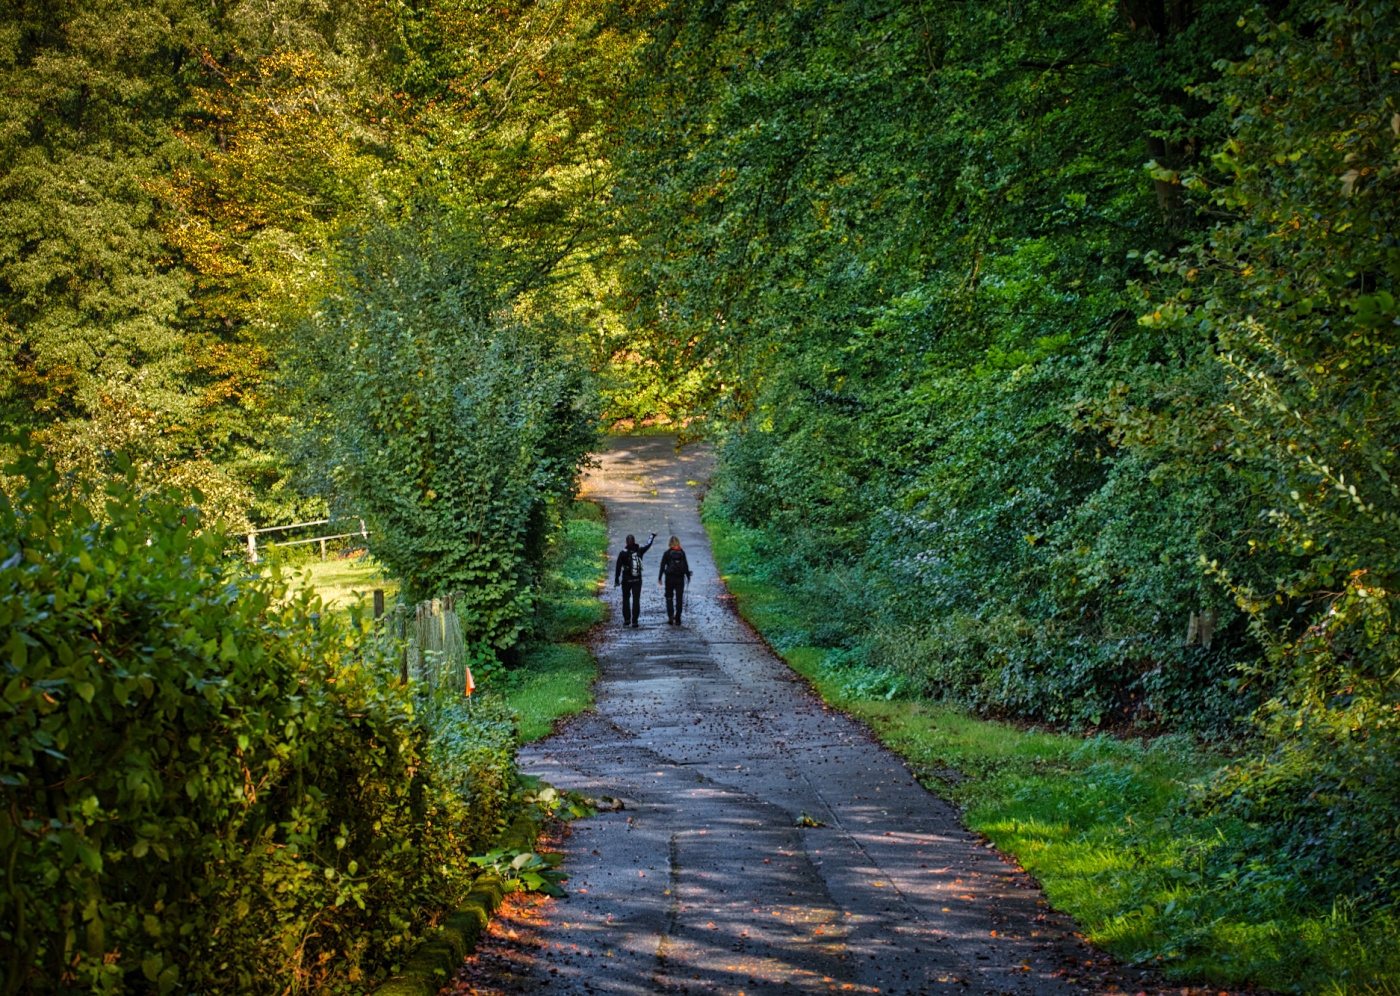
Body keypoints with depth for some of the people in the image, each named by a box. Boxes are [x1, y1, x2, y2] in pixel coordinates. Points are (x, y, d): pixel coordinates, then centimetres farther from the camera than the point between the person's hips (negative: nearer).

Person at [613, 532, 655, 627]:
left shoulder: (623, 553, -9)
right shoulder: (639, 551, -2)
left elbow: (618, 568, -9)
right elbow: (648, 545, 16)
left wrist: (616, 580, -1)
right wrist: (652, 536, 35)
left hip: (626, 580, -1)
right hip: (637, 580, 1)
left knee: (626, 599, 15)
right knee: (636, 600, 2)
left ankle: (627, 619, 13)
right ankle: (634, 621, -4)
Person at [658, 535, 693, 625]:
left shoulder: (667, 553, -5)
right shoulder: (682, 553, 0)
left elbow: (662, 566, -6)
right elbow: (686, 566, 1)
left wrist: (660, 578, -1)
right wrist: (688, 576, 12)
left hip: (670, 578, -1)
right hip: (680, 578, 1)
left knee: (669, 597, 13)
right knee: (679, 598, 7)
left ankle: (671, 616, -6)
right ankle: (677, 619, 7)